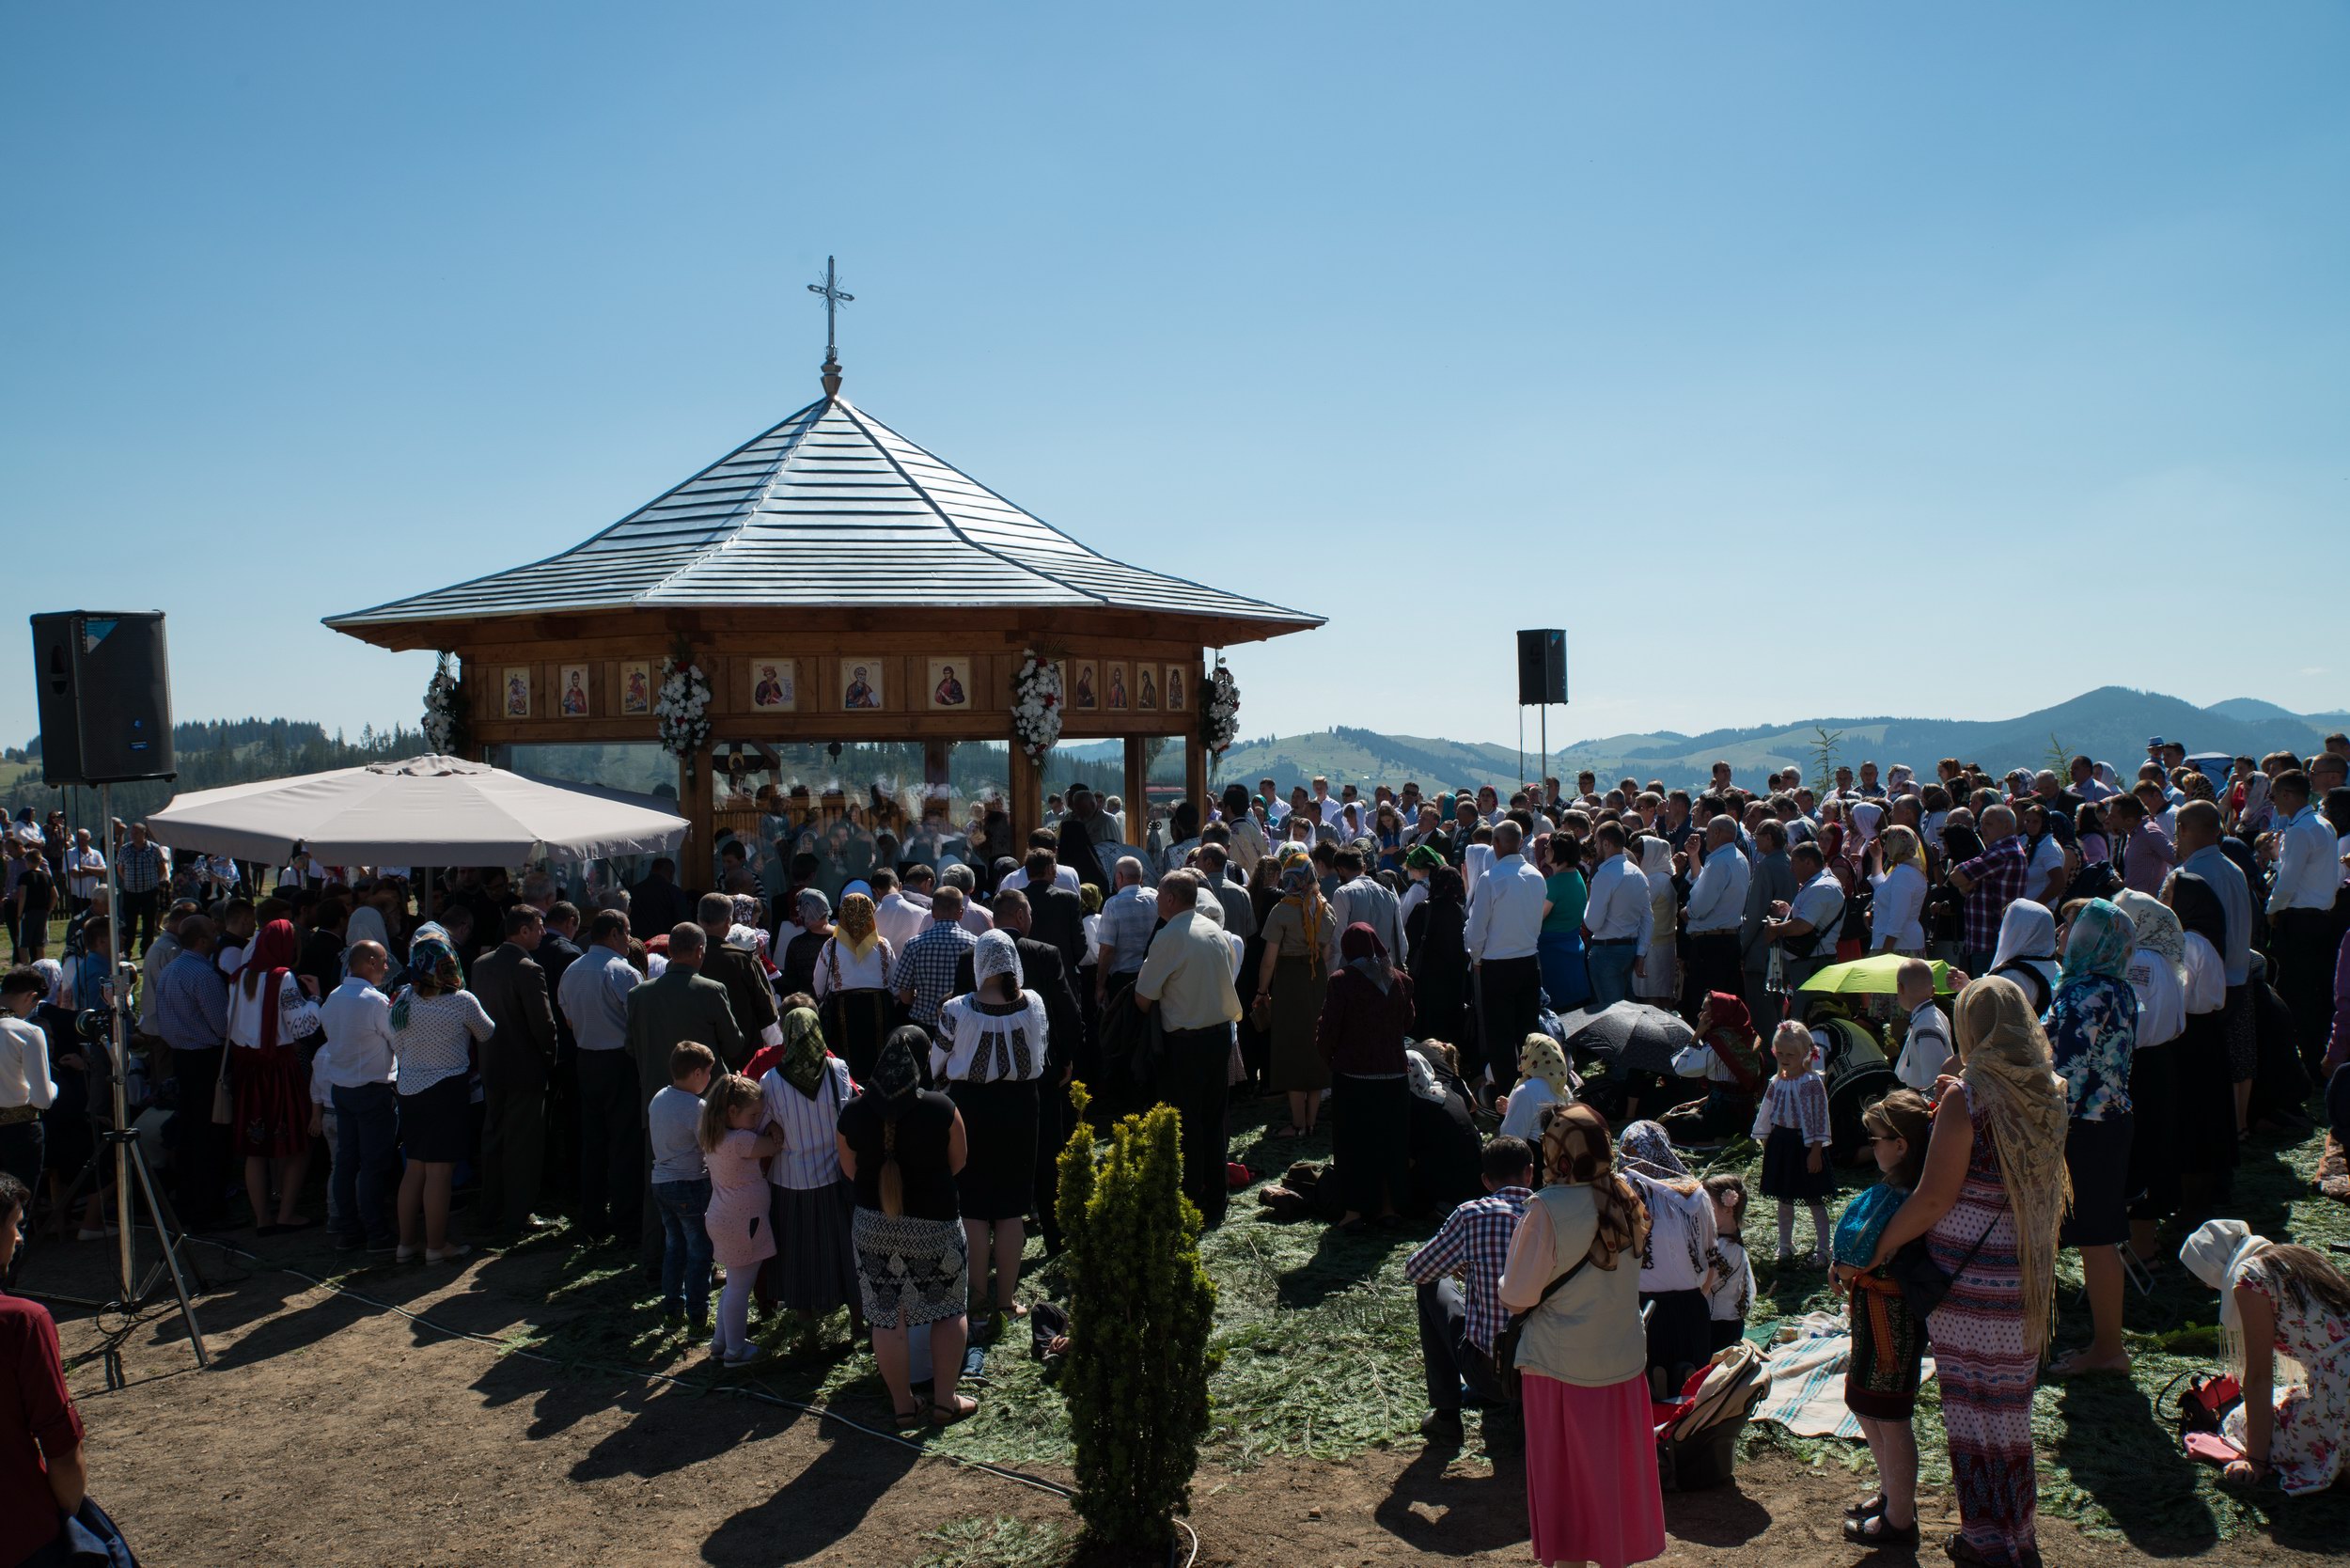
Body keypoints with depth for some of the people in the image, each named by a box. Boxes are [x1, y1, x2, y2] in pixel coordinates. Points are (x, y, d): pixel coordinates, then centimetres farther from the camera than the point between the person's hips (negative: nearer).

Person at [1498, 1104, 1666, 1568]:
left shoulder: (1547, 1208, -22)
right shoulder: (1626, 1198, -5)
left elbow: (1518, 1297, -16)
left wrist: (1506, 1283, 4)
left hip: (1562, 1364, -5)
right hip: (1624, 1357, 5)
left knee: (1566, 1470, 11)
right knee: (1617, 1464, 19)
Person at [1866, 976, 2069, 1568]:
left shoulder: (1966, 1097, -18)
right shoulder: (2047, 1093, 2)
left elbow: (1933, 1198, -19)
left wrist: (1874, 1249, -9)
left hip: (1971, 1281, -7)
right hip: (2027, 1280, 7)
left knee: (1973, 1412, 6)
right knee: (2011, 1408, 19)